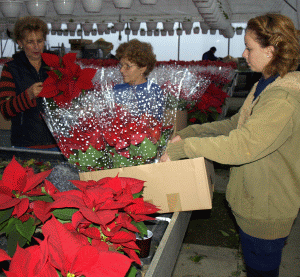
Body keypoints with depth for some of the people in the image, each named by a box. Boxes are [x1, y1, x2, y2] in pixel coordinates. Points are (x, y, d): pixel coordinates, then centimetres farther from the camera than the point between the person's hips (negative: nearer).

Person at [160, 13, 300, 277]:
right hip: (256, 201, 9)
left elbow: (241, 145, -36)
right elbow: (237, 124, 10)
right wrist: (190, 132, 0)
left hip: (266, 212, -9)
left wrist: (182, 147, -28)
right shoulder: (266, 86, 5)